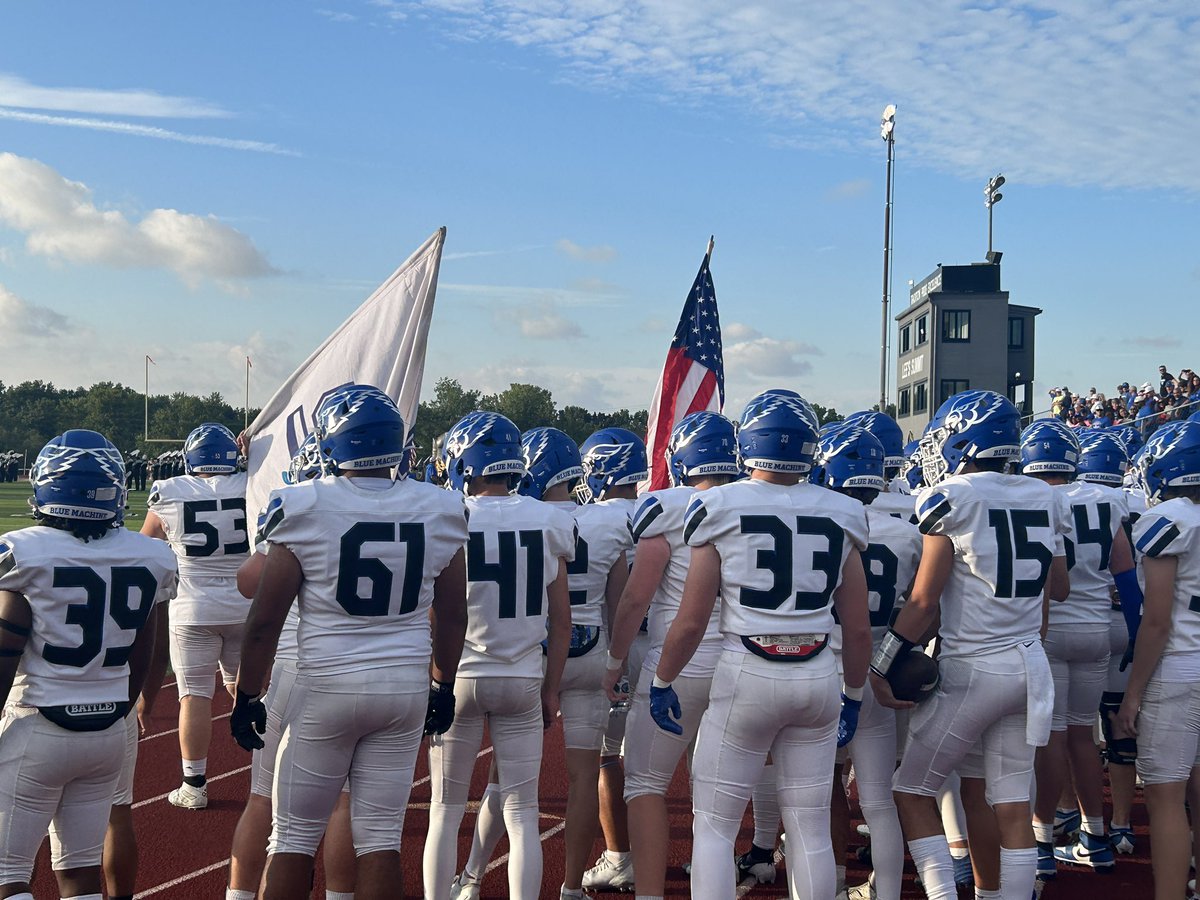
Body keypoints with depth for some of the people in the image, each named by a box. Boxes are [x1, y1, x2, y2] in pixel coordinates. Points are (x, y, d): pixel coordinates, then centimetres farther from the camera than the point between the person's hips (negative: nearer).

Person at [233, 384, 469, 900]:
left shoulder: (304, 509, -10)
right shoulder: (439, 511, 0)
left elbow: (265, 618, -7)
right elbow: (451, 618, 8)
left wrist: (247, 695, 4)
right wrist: (444, 686, 21)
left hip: (326, 686, -3)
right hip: (407, 687, 3)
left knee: (294, 834, 10)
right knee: (381, 834, 10)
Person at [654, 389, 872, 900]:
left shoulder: (721, 510, -6)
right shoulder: (840, 517, 3)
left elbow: (691, 621, -6)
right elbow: (858, 629, 7)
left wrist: (661, 683, 8)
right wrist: (853, 696, 21)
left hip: (747, 675, -3)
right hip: (818, 677, 3)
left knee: (714, 826, 7)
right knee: (811, 828, 11)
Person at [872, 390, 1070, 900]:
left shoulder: (951, 498, -11)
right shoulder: (1042, 498, 6)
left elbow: (924, 601, -11)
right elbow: (1060, 589, 16)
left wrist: (881, 670, -4)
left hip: (974, 668, -6)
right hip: (1031, 666, 6)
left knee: (912, 791, 7)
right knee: (1012, 806, 10)